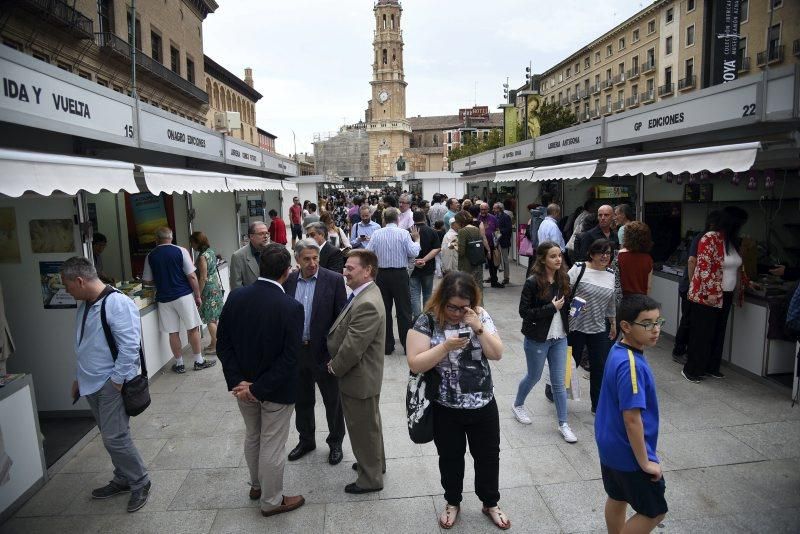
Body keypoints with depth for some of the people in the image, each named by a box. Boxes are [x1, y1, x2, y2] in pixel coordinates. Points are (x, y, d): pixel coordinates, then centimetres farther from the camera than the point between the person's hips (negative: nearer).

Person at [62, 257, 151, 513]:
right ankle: (123, 479, 32)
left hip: (112, 384, -8)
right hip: (92, 384, 8)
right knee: (111, 436, 17)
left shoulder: (117, 303, -21)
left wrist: (116, 380, -19)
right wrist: (79, 377, 20)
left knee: (115, 438, -5)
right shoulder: (84, 305, 8)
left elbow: (129, 347, -24)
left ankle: (140, 482, 13)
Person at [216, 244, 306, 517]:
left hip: (242, 384, 5)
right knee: (272, 446, 13)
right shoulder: (291, 307, -24)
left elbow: (223, 344, -6)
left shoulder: (236, 297, -10)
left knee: (252, 437, 26)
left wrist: (238, 381, -7)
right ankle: (271, 501, 32)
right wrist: (260, 388, -17)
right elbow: (289, 358, -24)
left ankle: (257, 485, 47)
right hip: (276, 389, -5)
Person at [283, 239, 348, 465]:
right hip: (296, 351, 4)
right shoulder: (288, 281, 1)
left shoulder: (334, 280, -11)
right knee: (302, 400, 20)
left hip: (324, 351, -4)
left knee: (332, 400, 12)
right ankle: (306, 440, 40)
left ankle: (335, 442, 33)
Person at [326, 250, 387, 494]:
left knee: (364, 428, 10)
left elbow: (352, 348, -28)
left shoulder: (367, 304, -30)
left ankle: (371, 478, 30)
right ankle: (374, 462, 47)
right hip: (362, 375, 10)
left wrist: (335, 368, -11)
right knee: (369, 424, 26)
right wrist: (335, 362, 5)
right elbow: (344, 333, 10)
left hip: (360, 379, -10)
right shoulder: (364, 293, 2)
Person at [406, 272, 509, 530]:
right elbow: (415, 364, -18)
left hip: (483, 405, 2)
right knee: (450, 458, 19)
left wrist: (478, 328, -24)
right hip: (445, 409, -2)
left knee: (488, 456, 18)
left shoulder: (480, 316, -6)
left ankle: (490, 503, 43)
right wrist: (446, 346, -29)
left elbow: (497, 354, -9)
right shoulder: (427, 321, -14)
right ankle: (452, 502, 44)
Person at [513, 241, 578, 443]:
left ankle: (563, 424, 20)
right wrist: (551, 308, -22)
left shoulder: (563, 279, -1)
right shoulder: (533, 283, -18)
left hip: (559, 338, 4)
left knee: (559, 382, 8)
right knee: (534, 376, 15)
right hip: (537, 339, -4)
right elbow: (524, 312, -18)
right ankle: (518, 405, 41)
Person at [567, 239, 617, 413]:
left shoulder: (611, 274, 7)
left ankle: (597, 405, 23)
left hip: (599, 329, 5)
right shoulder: (579, 268, -10)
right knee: (570, 363, 9)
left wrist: (613, 322, 22)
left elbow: (611, 301, 18)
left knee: (599, 367, 8)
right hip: (575, 327, -4)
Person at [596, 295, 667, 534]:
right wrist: (645, 462, -17)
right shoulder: (632, 366, -30)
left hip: (610, 445, 9)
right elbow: (632, 419, -28)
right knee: (655, 512, 10)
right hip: (629, 453, -9)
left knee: (617, 498, 24)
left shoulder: (618, 350, -1)